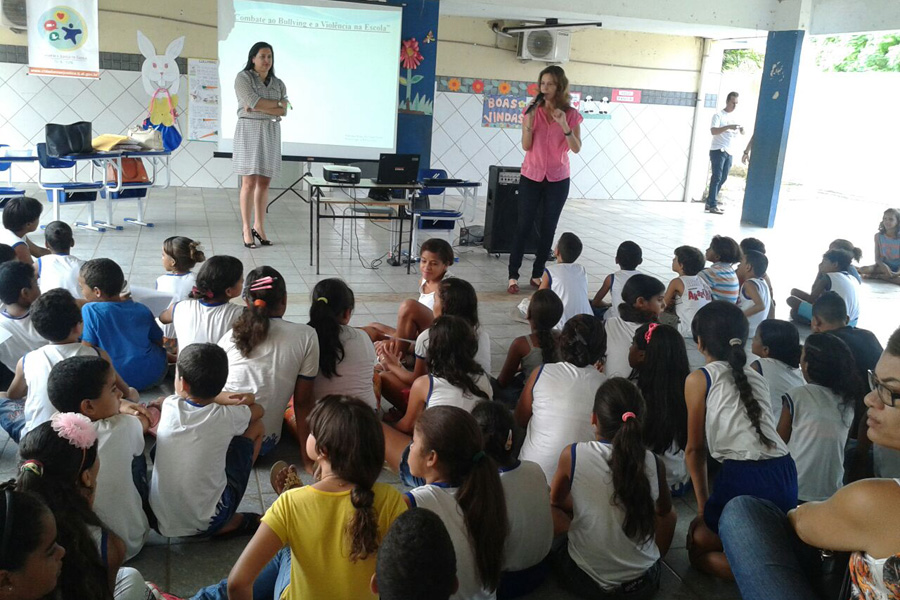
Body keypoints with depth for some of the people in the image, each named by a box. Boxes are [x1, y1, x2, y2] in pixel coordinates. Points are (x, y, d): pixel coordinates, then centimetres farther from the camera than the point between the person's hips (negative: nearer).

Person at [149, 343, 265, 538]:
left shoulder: (169, 406, -10)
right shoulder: (226, 417, -15)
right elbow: (257, 409, 8)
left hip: (160, 517, 3)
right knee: (255, 426, 8)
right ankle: (232, 522, 11)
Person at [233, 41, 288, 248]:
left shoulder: (278, 83, 13)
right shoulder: (243, 78, 0)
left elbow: (283, 112, 0)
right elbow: (253, 102, -14)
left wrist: (259, 108, -12)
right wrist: (278, 103, -4)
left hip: (271, 133, 5)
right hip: (249, 131, -4)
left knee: (264, 182, 5)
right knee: (249, 182, -7)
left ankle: (259, 226, 14)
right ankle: (246, 229, -1)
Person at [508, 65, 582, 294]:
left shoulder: (571, 115, -2)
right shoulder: (532, 110, -1)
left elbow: (576, 149, -9)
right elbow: (526, 146, -6)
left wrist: (565, 125, -22)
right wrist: (528, 124, -21)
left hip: (558, 179, 1)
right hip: (531, 176, 0)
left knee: (548, 228, 5)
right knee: (524, 226, -2)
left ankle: (537, 275, 14)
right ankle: (513, 276, 2)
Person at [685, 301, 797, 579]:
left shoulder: (698, 379, 3)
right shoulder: (756, 376, 19)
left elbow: (695, 449, 6)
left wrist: (703, 505, 14)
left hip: (744, 478, -6)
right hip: (785, 474, 6)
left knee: (698, 547, 17)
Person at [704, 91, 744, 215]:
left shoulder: (735, 117, 16)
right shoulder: (718, 115, -5)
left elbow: (740, 133, 18)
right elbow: (713, 131, -18)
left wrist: (741, 130, -6)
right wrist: (728, 127, -30)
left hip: (729, 152, 7)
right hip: (718, 150, -7)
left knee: (723, 178, 7)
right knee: (716, 178, -9)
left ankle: (710, 202, 14)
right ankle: (712, 205, -9)